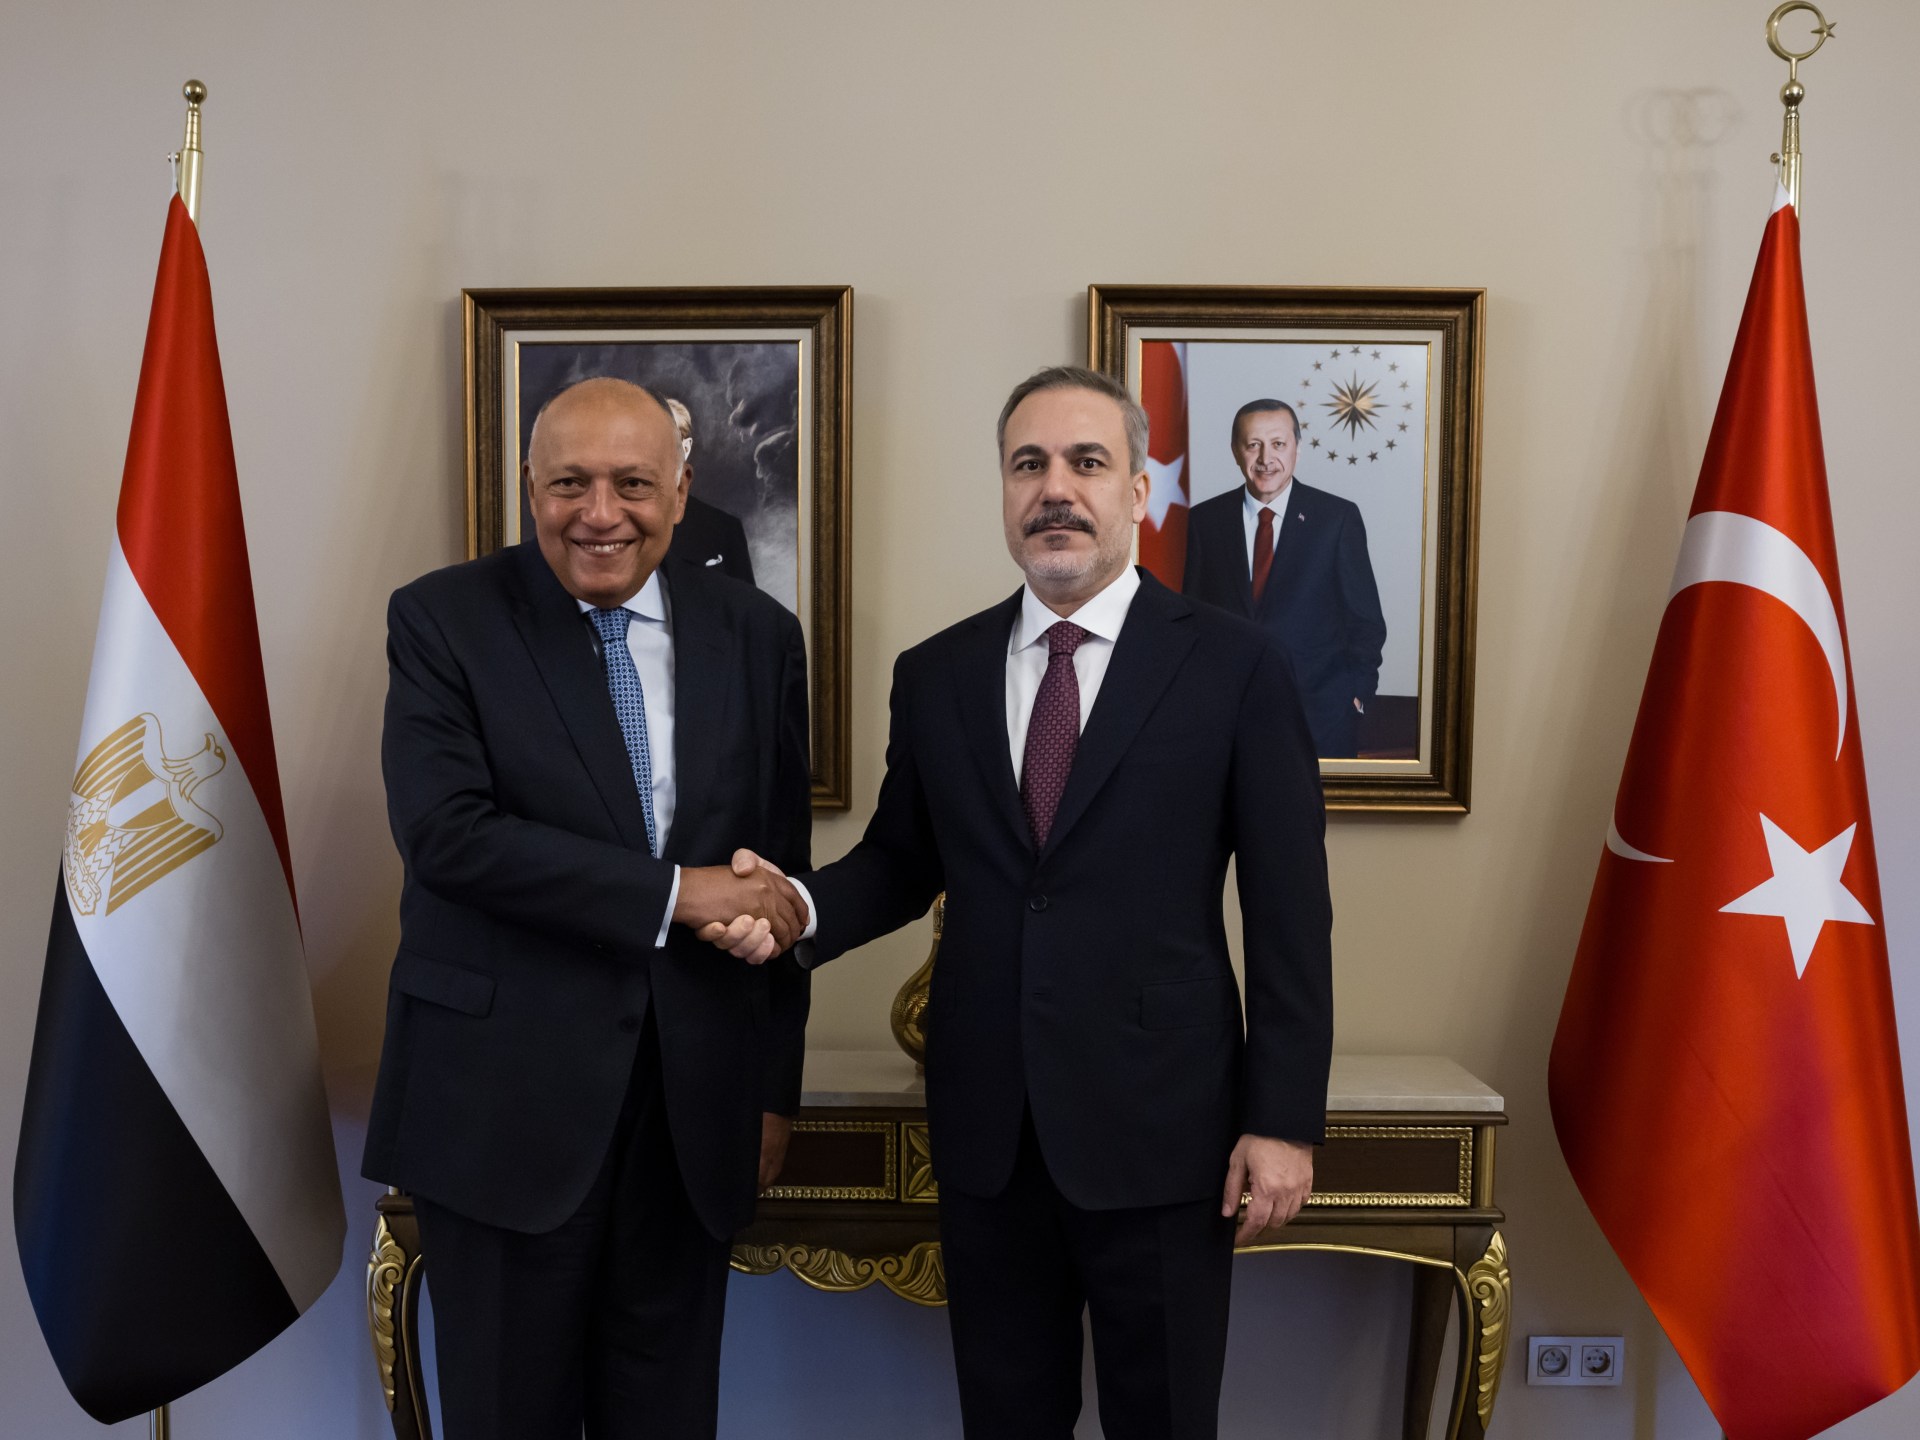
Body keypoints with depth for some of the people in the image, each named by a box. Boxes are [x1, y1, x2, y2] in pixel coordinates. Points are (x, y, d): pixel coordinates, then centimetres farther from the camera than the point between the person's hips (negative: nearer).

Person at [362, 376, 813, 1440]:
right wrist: (673, 891, -19)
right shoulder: (443, 620, -3)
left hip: (696, 1101, 3)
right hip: (504, 1099, -2)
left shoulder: (756, 636, 4)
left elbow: (780, 873, 8)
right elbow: (444, 831, -17)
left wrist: (775, 1086, 9)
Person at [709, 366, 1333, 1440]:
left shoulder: (1235, 665, -5)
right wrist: (797, 906, -9)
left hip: (1158, 1123, -3)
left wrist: (1285, 1119, -7)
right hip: (985, 1126, 3)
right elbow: (900, 864, 12)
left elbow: (1289, 911, -5)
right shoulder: (935, 675, 5)